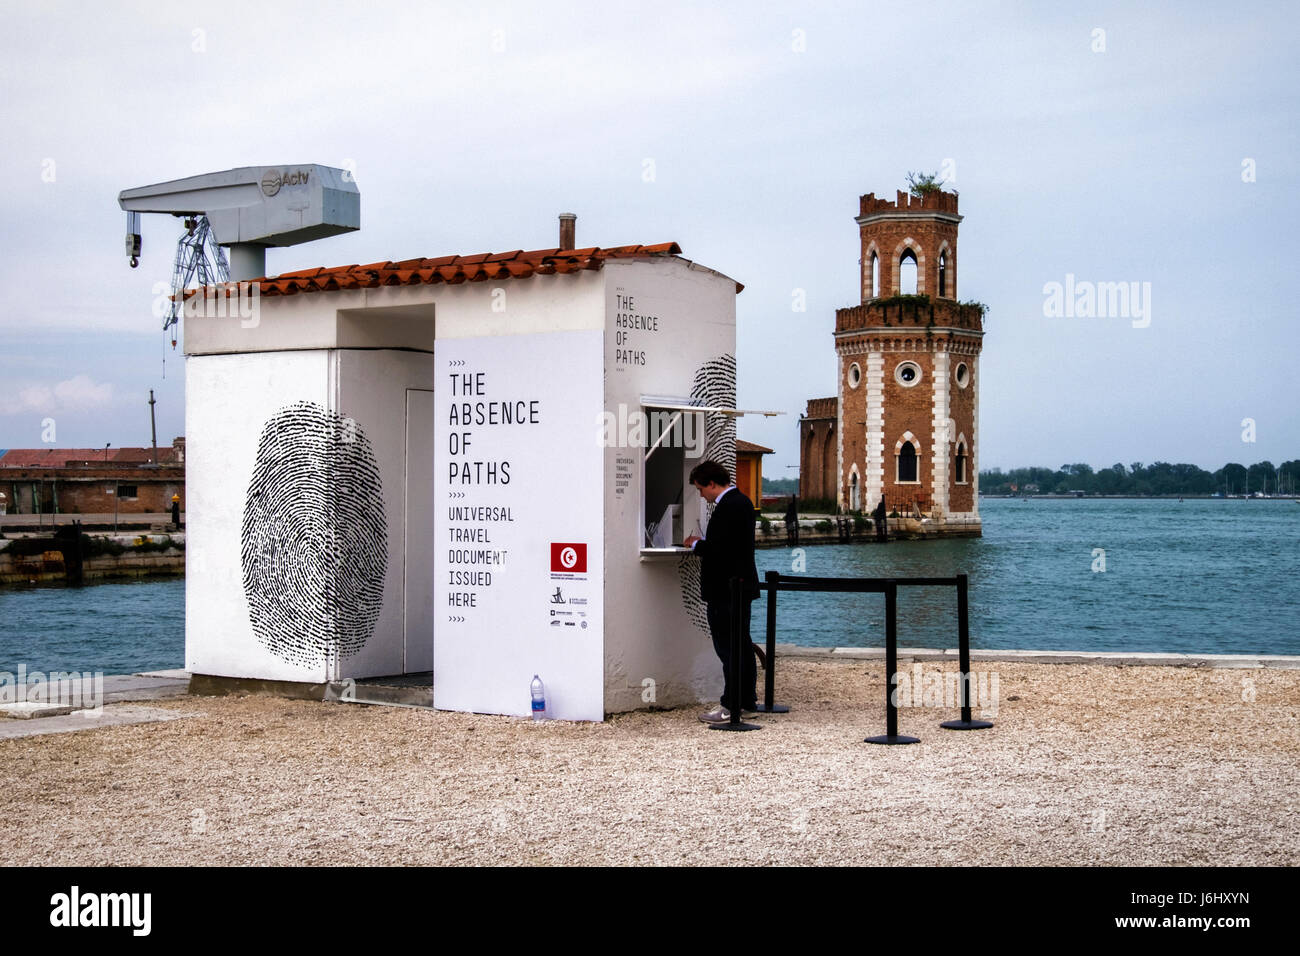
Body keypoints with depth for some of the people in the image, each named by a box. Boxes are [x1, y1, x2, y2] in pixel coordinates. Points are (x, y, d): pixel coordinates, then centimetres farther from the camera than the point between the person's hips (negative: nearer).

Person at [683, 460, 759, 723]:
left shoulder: (728, 506, -19)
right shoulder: (741, 501, 14)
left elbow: (718, 549, -23)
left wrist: (696, 544, -6)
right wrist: (702, 543, 12)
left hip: (726, 590, -11)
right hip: (740, 586, 11)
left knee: (728, 648, -6)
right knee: (741, 645, 16)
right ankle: (747, 699, 23)